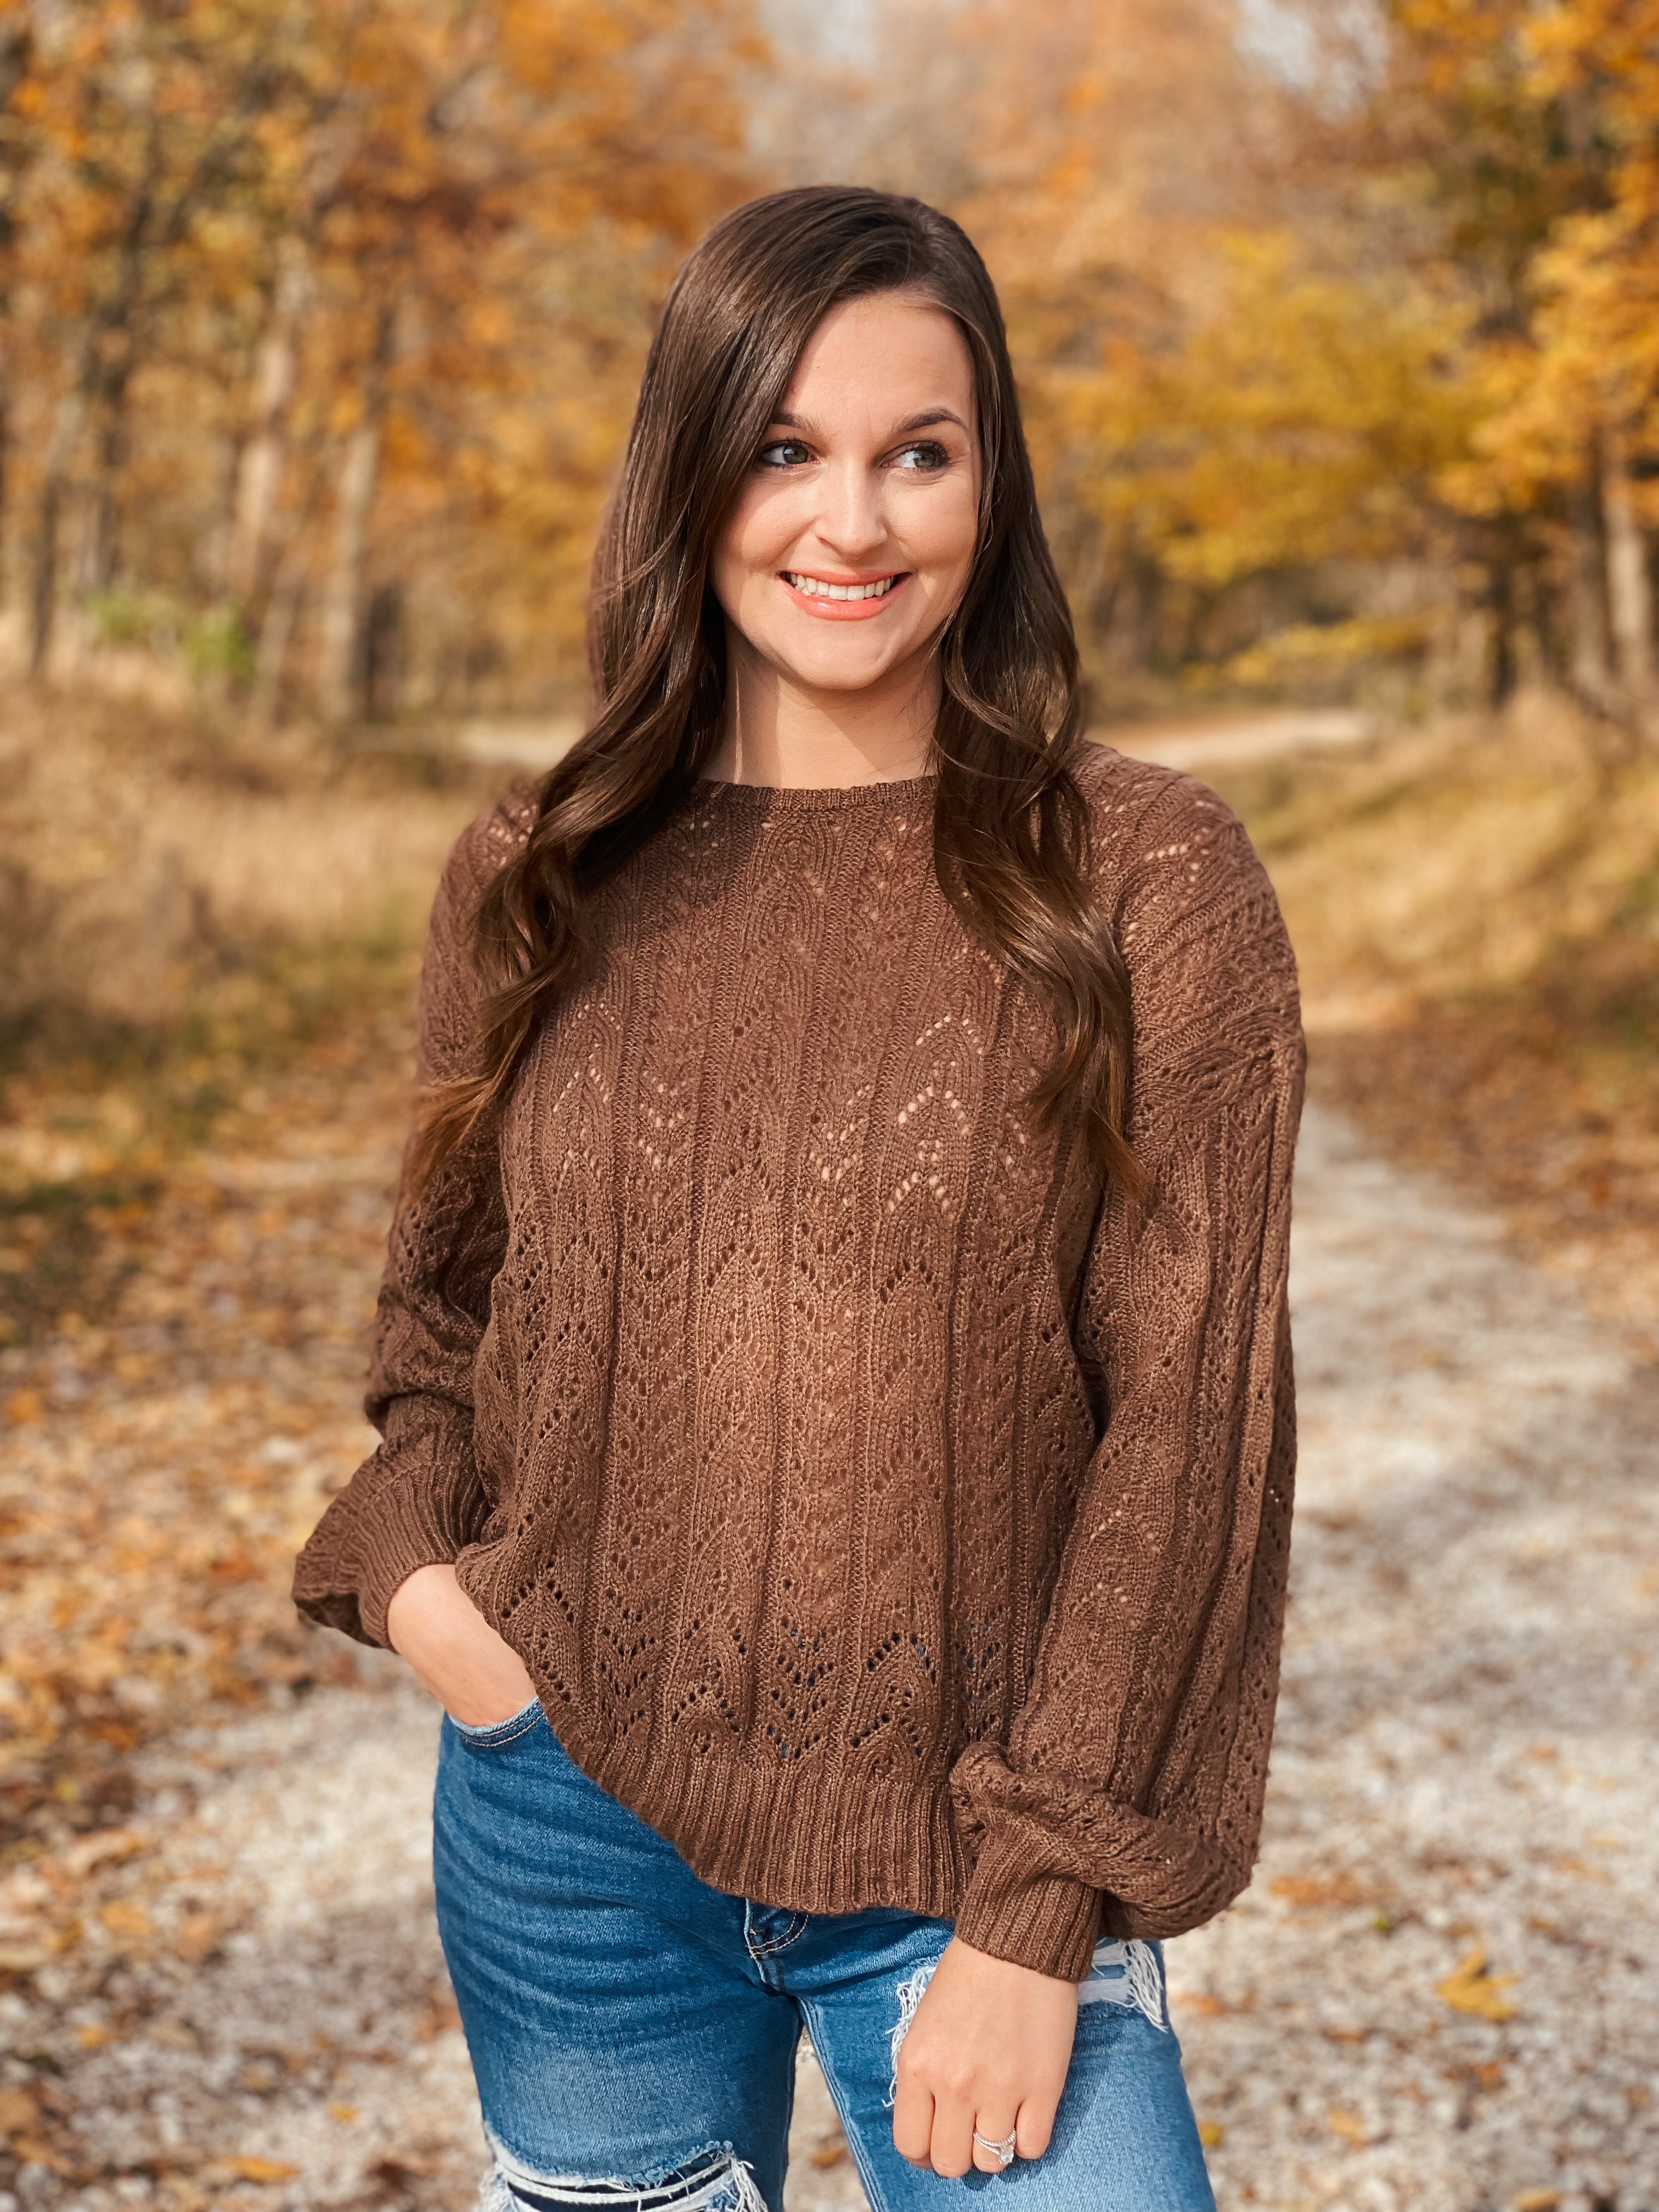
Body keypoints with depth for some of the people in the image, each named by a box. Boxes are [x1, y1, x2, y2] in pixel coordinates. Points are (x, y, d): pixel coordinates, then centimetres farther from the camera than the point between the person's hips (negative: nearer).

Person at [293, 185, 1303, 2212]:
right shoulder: (533, 886, 2)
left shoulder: (1146, 888, -7)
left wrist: (1038, 1908, -11)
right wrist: (409, 1566, -5)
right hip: (572, 1836, 3)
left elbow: (1189, 1415, -8)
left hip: (969, 1870, -2)